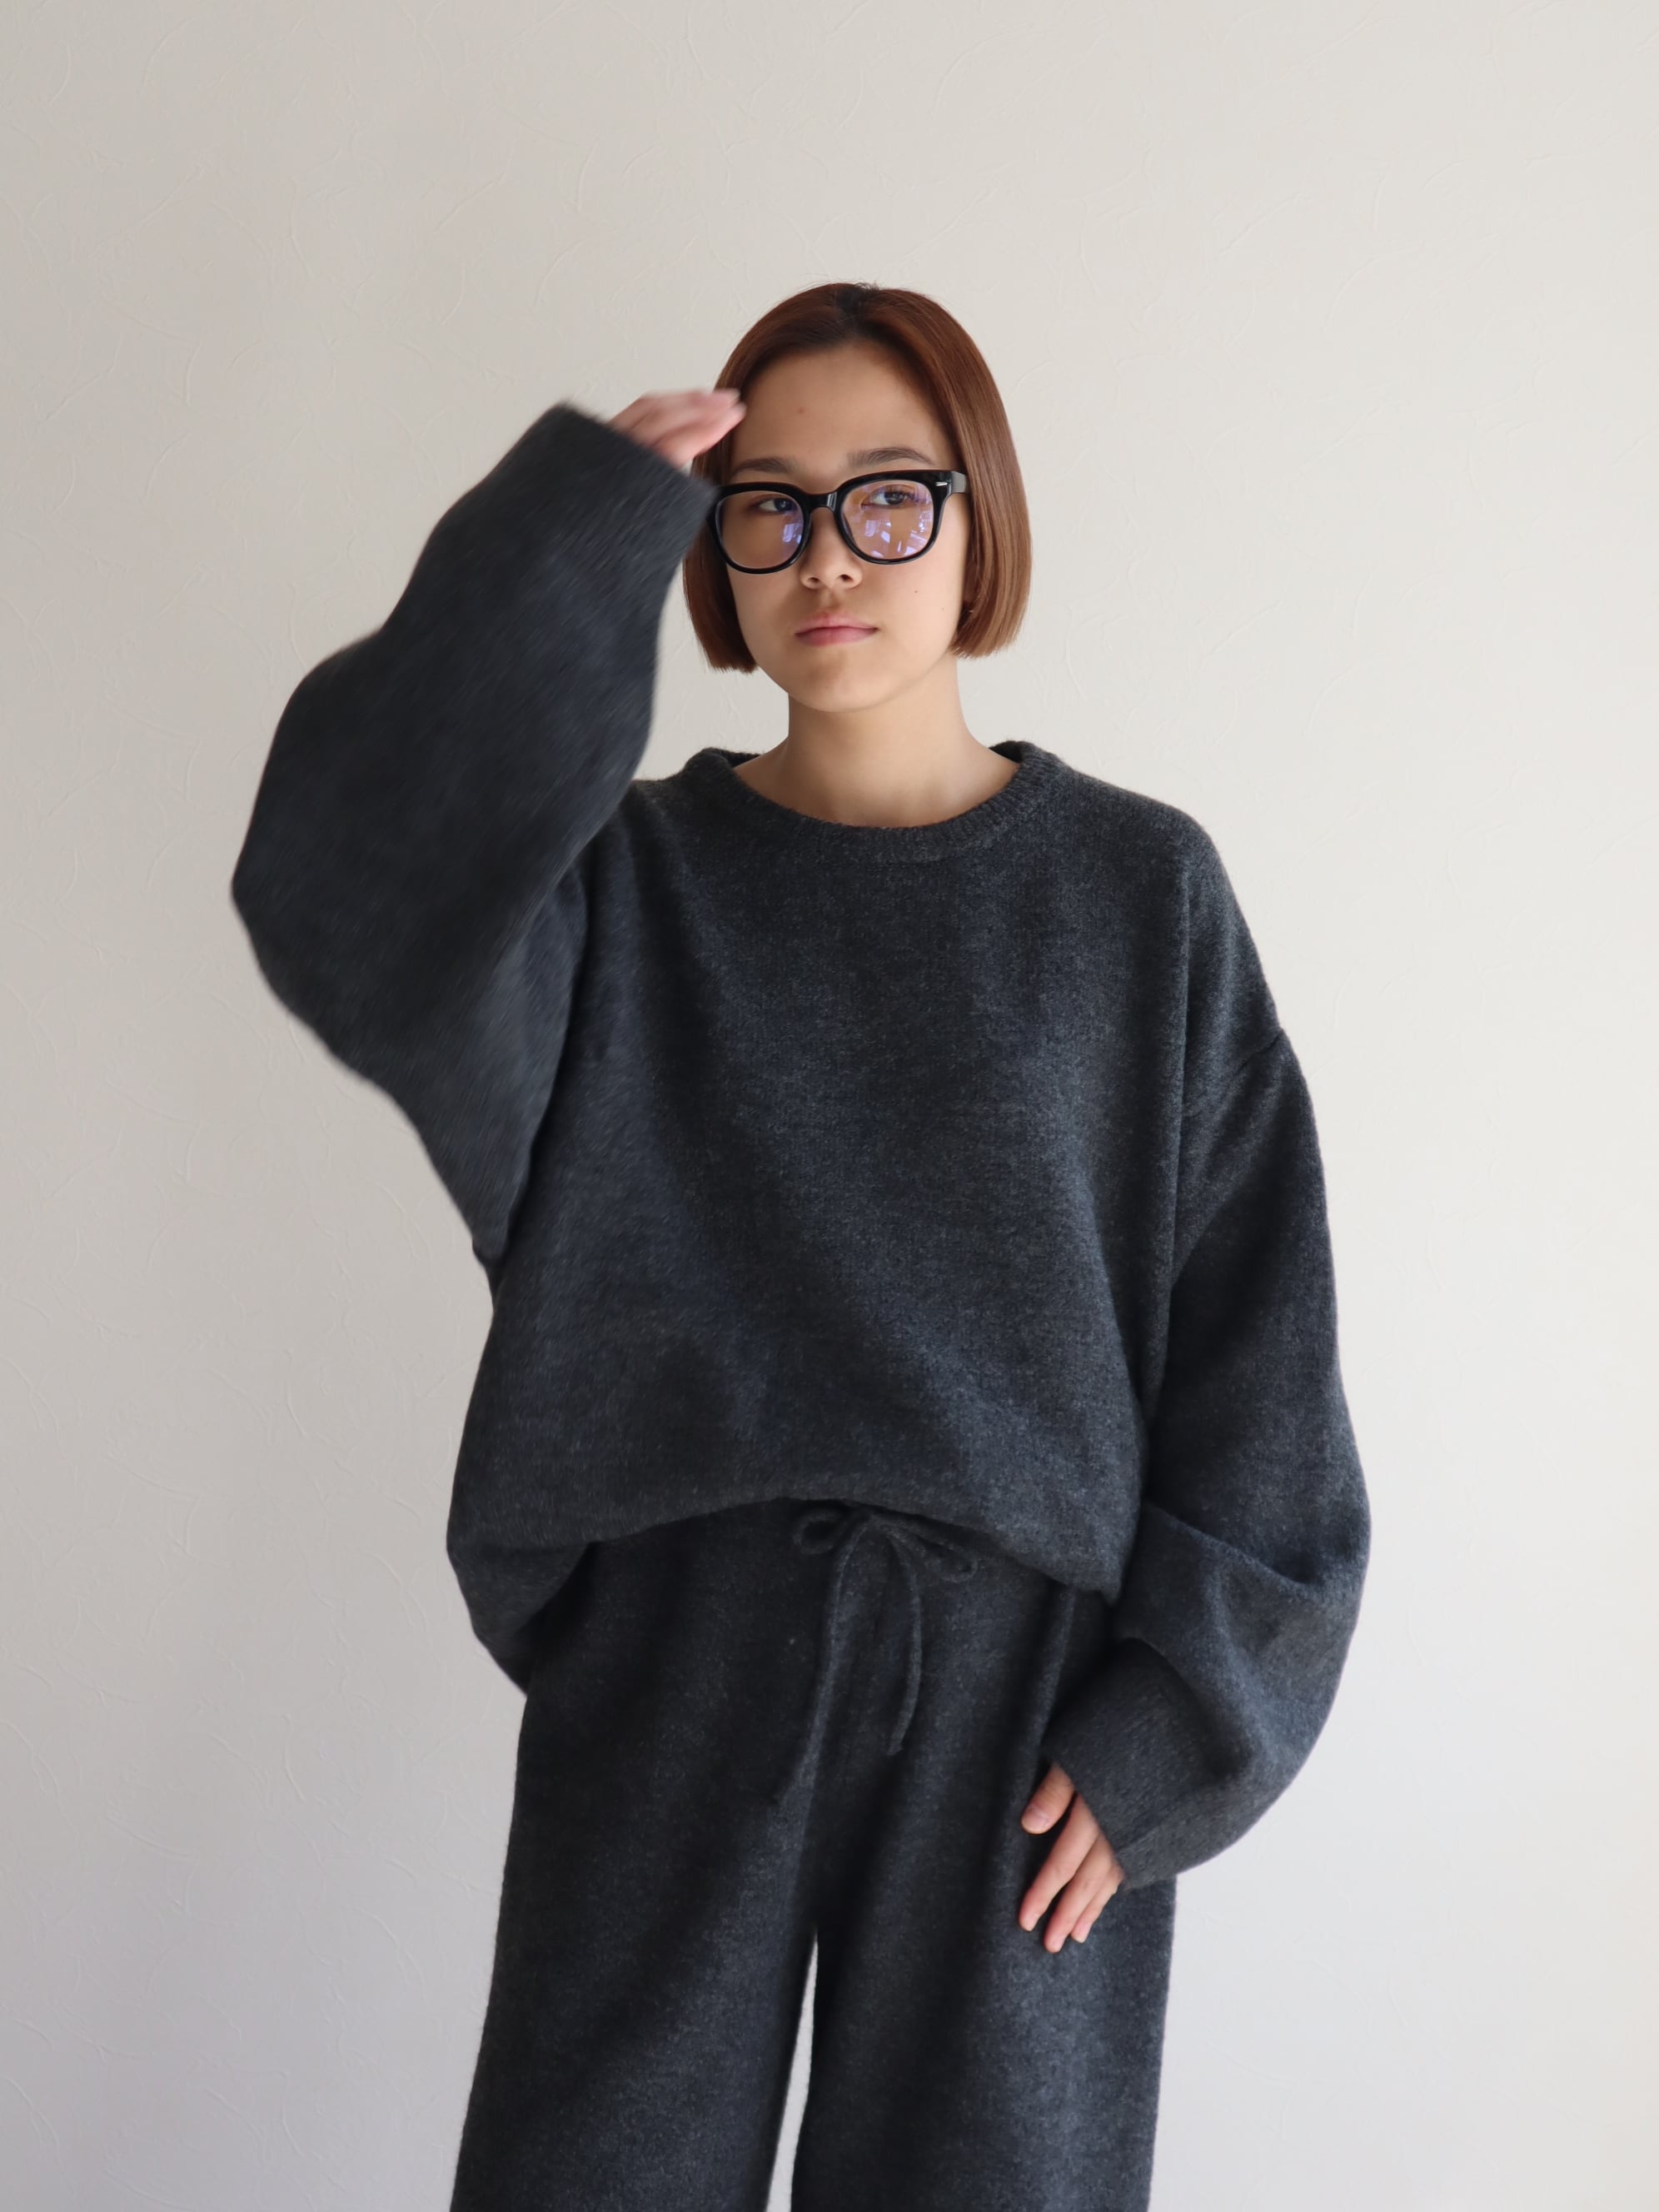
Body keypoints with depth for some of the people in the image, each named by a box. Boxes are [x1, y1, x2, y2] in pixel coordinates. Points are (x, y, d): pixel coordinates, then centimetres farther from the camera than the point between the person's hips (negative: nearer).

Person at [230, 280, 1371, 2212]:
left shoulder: (1137, 892, 0)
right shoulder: (628, 883, 2)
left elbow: (1254, 1327, -1)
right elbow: (347, 907, -20)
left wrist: (1177, 1718, -7)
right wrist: (570, 527, -17)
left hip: (1025, 1679, 0)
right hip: (667, 1655, 1)